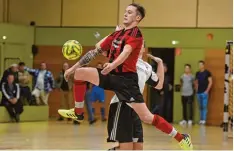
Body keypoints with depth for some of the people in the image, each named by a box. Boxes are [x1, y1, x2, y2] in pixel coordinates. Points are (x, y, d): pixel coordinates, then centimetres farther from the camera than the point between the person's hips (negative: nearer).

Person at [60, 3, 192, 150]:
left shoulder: (136, 34, -8)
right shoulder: (117, 34, 15)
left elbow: (126, 52, -27)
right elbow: (96, 51, 19)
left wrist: (112, 65, -47)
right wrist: (73, 67, 17)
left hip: (126, 79, -7)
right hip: (112, 75, 7)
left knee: (146, 117, -12)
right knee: (80, 73, -6)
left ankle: (181, 138, 2)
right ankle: (78, 113, 8)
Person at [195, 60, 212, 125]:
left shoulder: (207, 72, -3)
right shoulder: (197, 73, 12)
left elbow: (210, 82, -4)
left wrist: (207, 90, -10)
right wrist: (196, 90, 9)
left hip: (204, 92, -5)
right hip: (199, 92, 5)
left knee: (204, 107, -6)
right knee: (200, 107, 8)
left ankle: (204, 120, -5)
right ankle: (201, 119, 11)